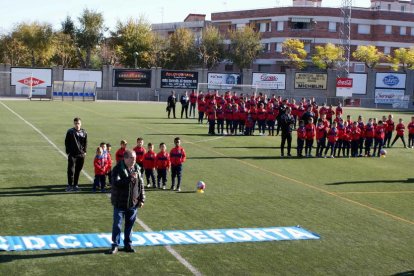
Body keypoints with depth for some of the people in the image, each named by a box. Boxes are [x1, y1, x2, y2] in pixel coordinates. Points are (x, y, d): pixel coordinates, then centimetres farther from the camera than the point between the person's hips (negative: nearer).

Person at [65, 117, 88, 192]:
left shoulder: (84, 132, 5)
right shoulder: (70, 131, -2)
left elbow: (86, 143, 12)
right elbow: (66, 142, 2)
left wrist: (84, 151, 4)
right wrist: (68, 151, -4)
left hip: (81, 155, 3)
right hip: (72, 154, -3)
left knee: (78, 170, 8)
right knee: (71, 170, -7)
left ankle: (75, 185, 17)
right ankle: (70, 185, 2)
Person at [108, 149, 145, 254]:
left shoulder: (136, 168, 5)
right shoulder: (118, 169, -12)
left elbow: (141, 185, 10)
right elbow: (116, 182, -27)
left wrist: (142, 199, 7)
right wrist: (129, 178, -34)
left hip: (133, 203, 4)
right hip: (120, 203, -4)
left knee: (130, 225, 12)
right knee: (117, 225, 2)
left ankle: (128, 244, 23)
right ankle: (115, 245, 13)